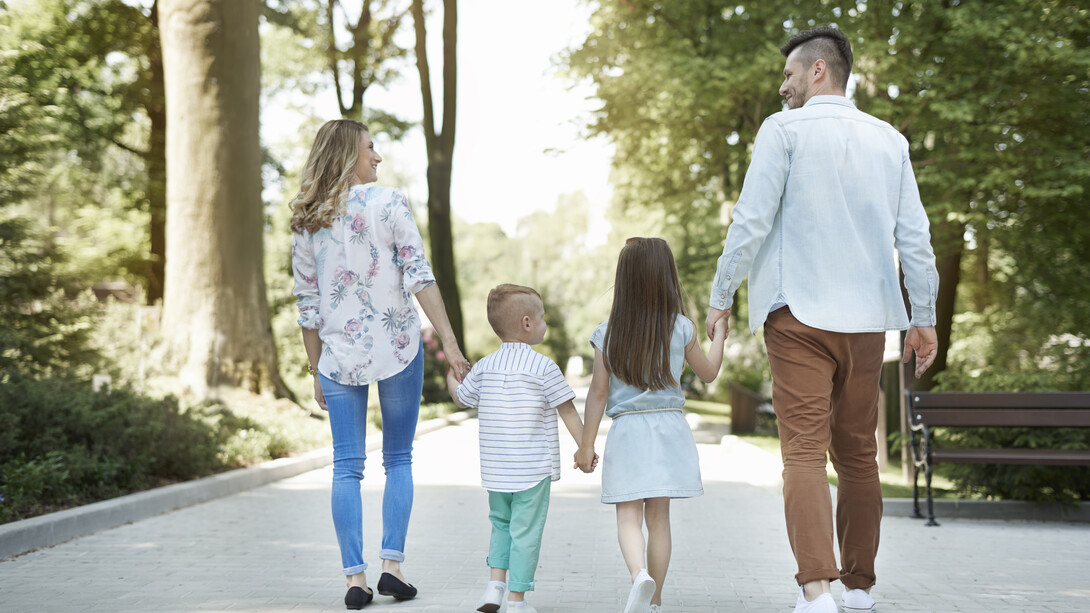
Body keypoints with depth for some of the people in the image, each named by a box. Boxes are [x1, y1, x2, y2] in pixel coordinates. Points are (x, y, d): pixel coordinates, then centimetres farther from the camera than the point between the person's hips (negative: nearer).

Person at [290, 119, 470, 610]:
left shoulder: (306, 223, 4)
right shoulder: (388, 203, -6)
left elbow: (307, 306, 6)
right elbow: (420, 277, -12)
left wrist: (316, 372, 13)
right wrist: (450, 343, -11)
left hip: (338, 354, 3)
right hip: (397, 349, -2)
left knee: (347, 467, 5)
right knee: (398, 459, 11)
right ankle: (392, 564, 4)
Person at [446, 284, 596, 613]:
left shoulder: (484, 367, 3)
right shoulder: (544, 367, -9)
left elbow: (460, 398, 18)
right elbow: (568, 412, -6)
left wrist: (451, 376, 38)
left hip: (495, 468, 5)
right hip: (534, 468, -4)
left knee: (501, 523, 22)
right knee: (526, 531, 2)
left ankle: (496, 583, 9)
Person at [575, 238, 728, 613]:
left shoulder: (608, 333, -4)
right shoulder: (681, 328, -3)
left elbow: (599, 392, -2)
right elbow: (708, 373, 12)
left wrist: (586, 444, 6)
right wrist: (719, 335, 28)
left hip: (626, 431, -1)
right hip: (668, 429, 1)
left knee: (628, 516, -1)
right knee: (658, 517, 8)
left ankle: (639, 575, -29)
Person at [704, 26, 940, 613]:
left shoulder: (784, 130, -3)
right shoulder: (889, 139, 11)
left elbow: (752, 219, -8)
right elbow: (914, 235, 7)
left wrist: (720, 297, 1)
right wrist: (924, 317, 11)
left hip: (799, 313, -4)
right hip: (867, 317, 5)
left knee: (804, 450, -8)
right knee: (857, 453, 12)